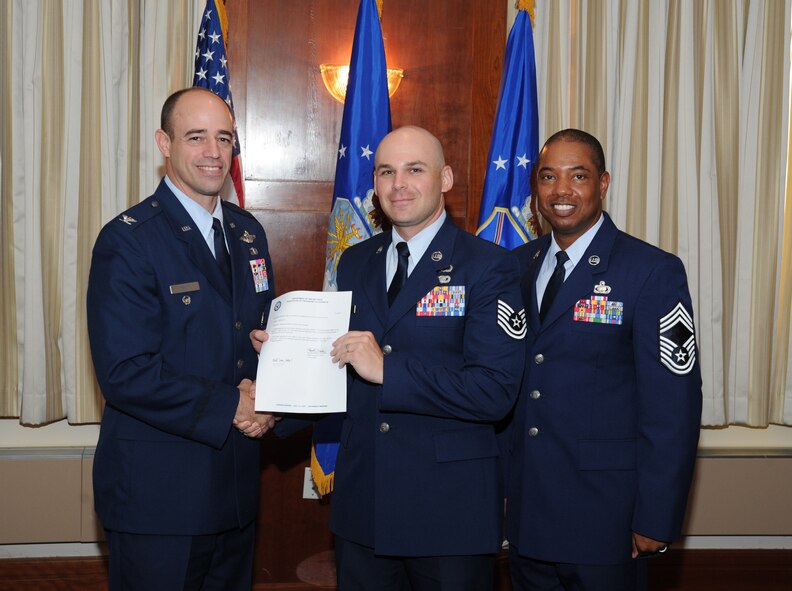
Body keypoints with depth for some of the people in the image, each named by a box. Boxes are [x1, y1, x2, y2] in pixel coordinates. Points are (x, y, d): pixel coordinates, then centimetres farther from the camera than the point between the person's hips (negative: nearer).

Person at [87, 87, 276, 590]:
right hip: (158, 492, -6)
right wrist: (229, 406, -17)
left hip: (236, 484, 7)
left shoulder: (248, 232, 9)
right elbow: (124, 372, -20)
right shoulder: (128, 239, -13)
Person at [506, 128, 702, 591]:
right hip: (524, 509, 5)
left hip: (604, 515, -5)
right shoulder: (518, 266, 6)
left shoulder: (654, 272, -11)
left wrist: (657, 521, -14)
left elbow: (672, 407, -13)